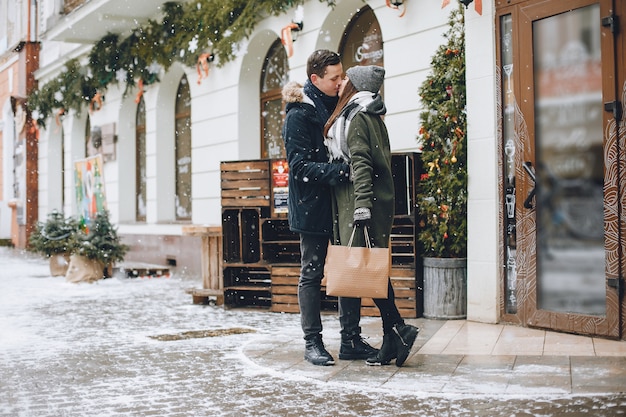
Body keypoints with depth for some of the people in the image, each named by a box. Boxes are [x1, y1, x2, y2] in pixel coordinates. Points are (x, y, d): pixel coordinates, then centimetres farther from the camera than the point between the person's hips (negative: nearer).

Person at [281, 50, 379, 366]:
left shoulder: (335, 107, 12)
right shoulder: (299, 114, -10)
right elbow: (300, 166, -18)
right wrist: (342, 172, -25)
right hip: (313, 206, -7)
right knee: (312, 274, 3)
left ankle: (351, 340, 14)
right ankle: (312, 342, 12)